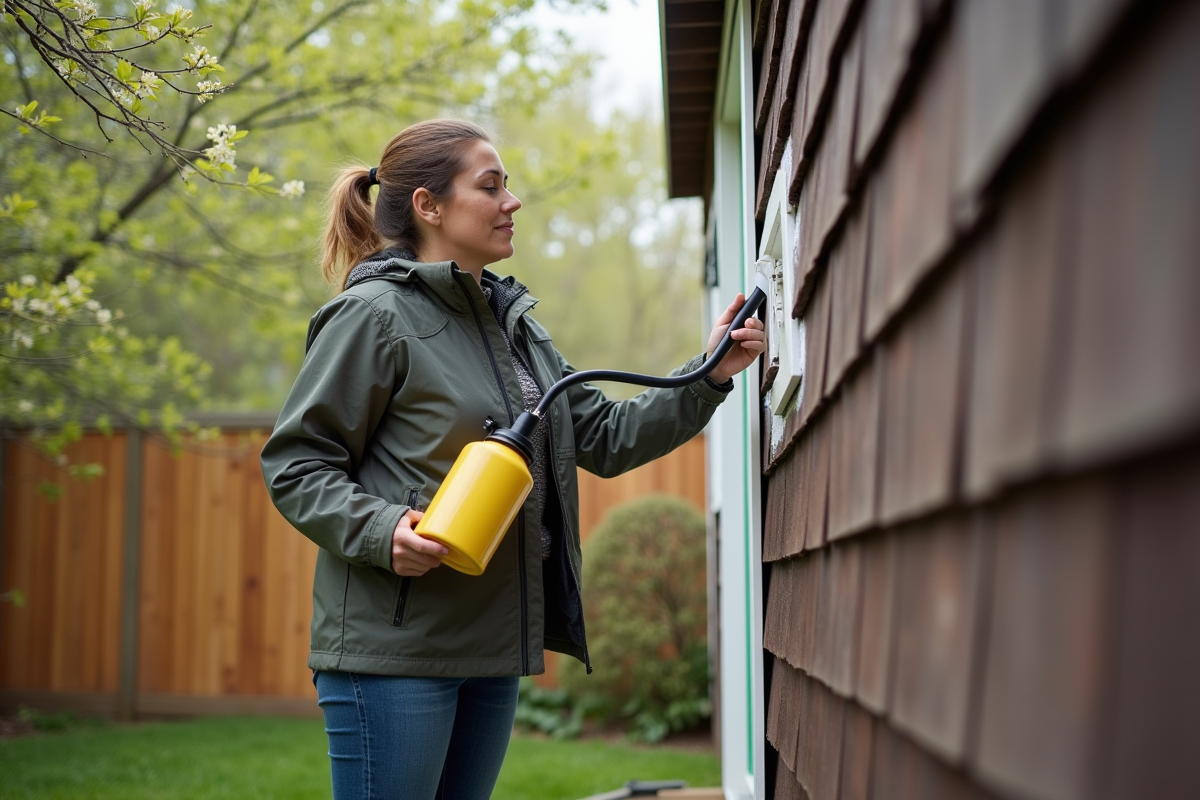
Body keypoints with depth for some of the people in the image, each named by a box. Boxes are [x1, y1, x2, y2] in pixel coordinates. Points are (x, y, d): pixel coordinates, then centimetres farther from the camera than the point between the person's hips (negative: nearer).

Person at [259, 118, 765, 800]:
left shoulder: (513, 323, 17)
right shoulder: (375, 314, -8)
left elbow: (606, 438, 17)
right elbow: (294, 465, -9)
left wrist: (709, 377, 7)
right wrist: (382, 529, -24)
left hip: (492, 643, 8)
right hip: (394, 646, -8)